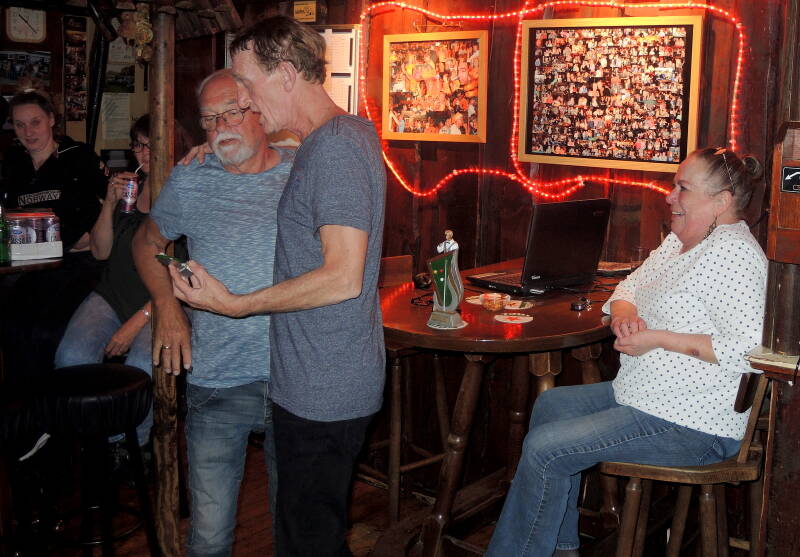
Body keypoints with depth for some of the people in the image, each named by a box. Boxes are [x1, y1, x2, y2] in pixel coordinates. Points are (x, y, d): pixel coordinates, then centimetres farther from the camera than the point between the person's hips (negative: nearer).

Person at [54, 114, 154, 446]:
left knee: (142, 367, -33)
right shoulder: (127, 186, 14)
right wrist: (110, 203, -5)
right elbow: (100, 252, 11)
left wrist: (137, 322, -14)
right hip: (112, 296, 5)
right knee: (71, 358, -23)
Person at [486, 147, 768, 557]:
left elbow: (751, 349, -28)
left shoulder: (732, 253, -20)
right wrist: (623, 311, -7)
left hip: (692, 426, -11)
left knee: (543, 448, -15)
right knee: (551, 404, 19)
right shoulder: (680, 241, 10)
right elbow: (629, 287, 18)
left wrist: (659, 339, -24)